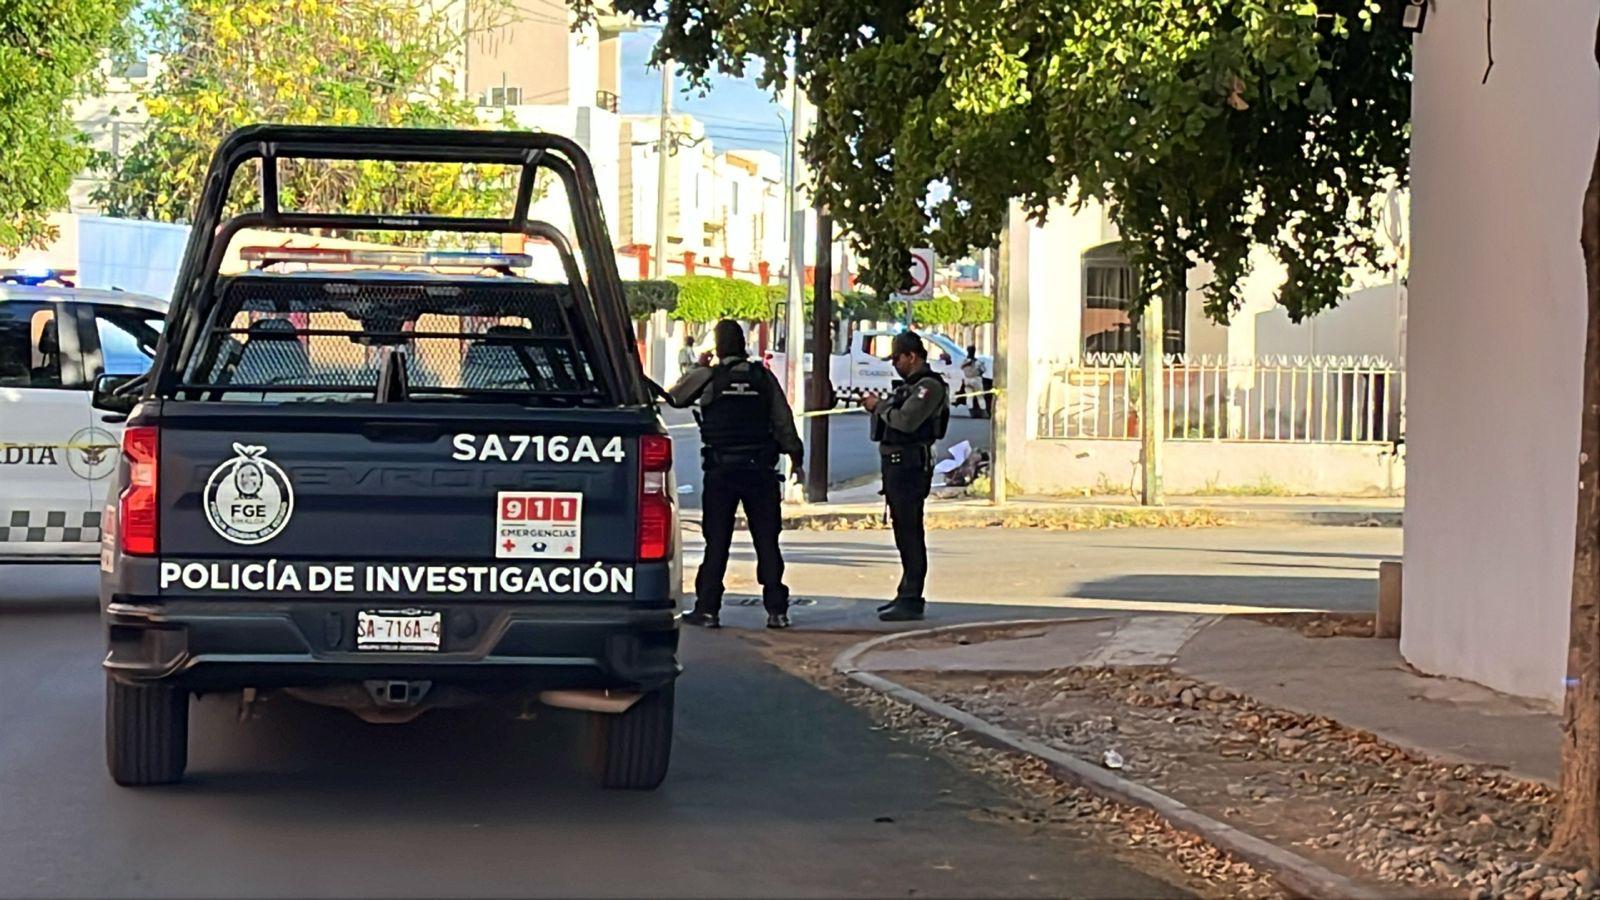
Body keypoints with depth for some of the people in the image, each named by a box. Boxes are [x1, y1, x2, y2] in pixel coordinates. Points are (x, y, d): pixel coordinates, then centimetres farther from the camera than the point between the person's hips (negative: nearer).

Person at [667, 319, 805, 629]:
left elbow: (674, 396, 12)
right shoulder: (763, 377, 4)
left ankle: (707, 609, 0)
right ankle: (776, 609, 1)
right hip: (760, 469, 2)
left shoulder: (707, 376, -3)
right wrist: (795, 459, 13)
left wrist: (697, 366, 21)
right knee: (767, 540, 3)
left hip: (720, 470, -2)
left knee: (716, 542, 1)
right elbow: (783, 421, 5)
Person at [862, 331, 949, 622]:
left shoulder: (929, 386, -13)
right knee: (903, 531, 15)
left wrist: (880, 407, -9)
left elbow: (906, 421, -22)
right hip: (895, 463, 10)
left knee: (910, 532, -10)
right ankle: (907, 594, 22)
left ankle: (911, 601, -10)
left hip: (910, 464, -10)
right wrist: (877, 407, 5)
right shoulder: (910, 385, 19)